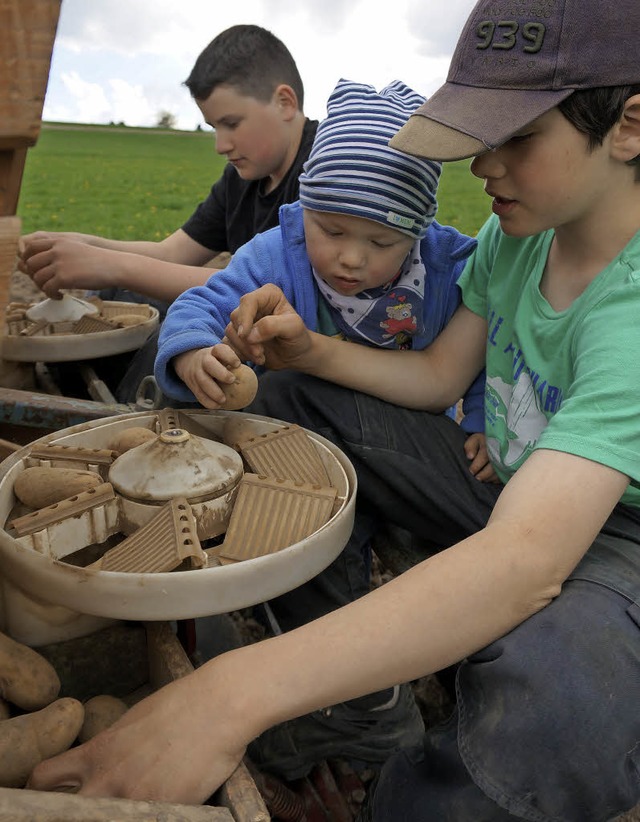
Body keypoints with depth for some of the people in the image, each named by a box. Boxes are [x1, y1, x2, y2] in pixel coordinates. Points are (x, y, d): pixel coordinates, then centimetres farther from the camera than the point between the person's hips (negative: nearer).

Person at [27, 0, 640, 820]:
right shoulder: (514, 234, -5)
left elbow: (528, 559, -42)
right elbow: (438, 374, 2)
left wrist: (235, 696, -49)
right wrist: (307, 348, -18)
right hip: (505, 485, 6)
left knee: (549, 700, -42)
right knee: (296, 395, -3)